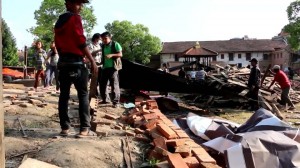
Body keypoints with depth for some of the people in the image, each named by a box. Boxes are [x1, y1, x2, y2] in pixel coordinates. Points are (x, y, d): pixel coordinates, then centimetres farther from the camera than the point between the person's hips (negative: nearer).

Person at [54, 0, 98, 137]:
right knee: (83, 94, -4)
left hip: (63, 62, 8)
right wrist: (92, 61, -11)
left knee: (64, 95, 7)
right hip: (76, 62, -8)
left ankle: (64, 128, 8)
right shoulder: (75, 18, -5)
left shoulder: (59, 22, 19)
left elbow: (58, 45, 18)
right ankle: (84, 129, -7)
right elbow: (81, 42, -13)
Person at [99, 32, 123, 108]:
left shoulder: (115, 44, -3)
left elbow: (120, 54, -8)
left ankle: (116, 102, -3)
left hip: (113, 67, -6)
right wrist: (100, 62, 8)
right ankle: (104, 99, 22)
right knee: (102, 84, 8)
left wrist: (112, 55, -21)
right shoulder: (103, 46, 14)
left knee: (114, 85, -7)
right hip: (105, 67, 6)